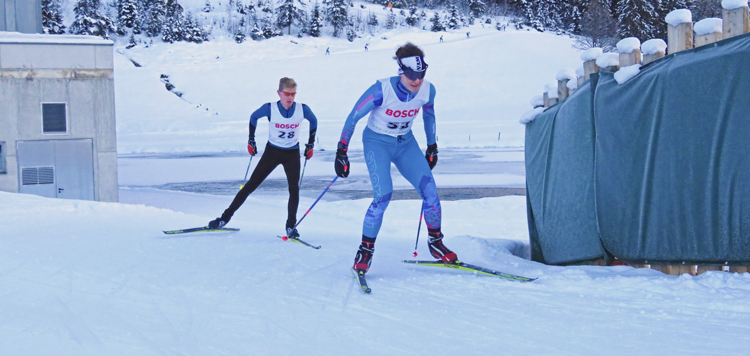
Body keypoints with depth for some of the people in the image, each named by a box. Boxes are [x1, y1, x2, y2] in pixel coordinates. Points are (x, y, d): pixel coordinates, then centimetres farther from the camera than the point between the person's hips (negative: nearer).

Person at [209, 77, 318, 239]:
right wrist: (251, 141, 4)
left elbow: (313, 121, 7)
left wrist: (310, 144, 8)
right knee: (251, 185, -1)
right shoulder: (269, 108, -18)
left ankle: (291, 226, 2)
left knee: (294, 189, -13)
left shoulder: (303, 109, -15)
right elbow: (253, 117, 3)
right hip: (272, 151, -1)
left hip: (293, 154, 1)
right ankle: (225, 217, 7)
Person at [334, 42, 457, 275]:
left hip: (405, 143, 4)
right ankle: (365, 251, -6)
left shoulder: (427, 90, -15)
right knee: (383, 195, -22)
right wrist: (341, 152, -16)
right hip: (377, 142, -4)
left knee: (429, 189, -10)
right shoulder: (382, 90, -28)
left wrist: (432, 147, 16)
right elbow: (353, 117, -17)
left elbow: (429, 115, 8)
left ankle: (436, 243, 10)